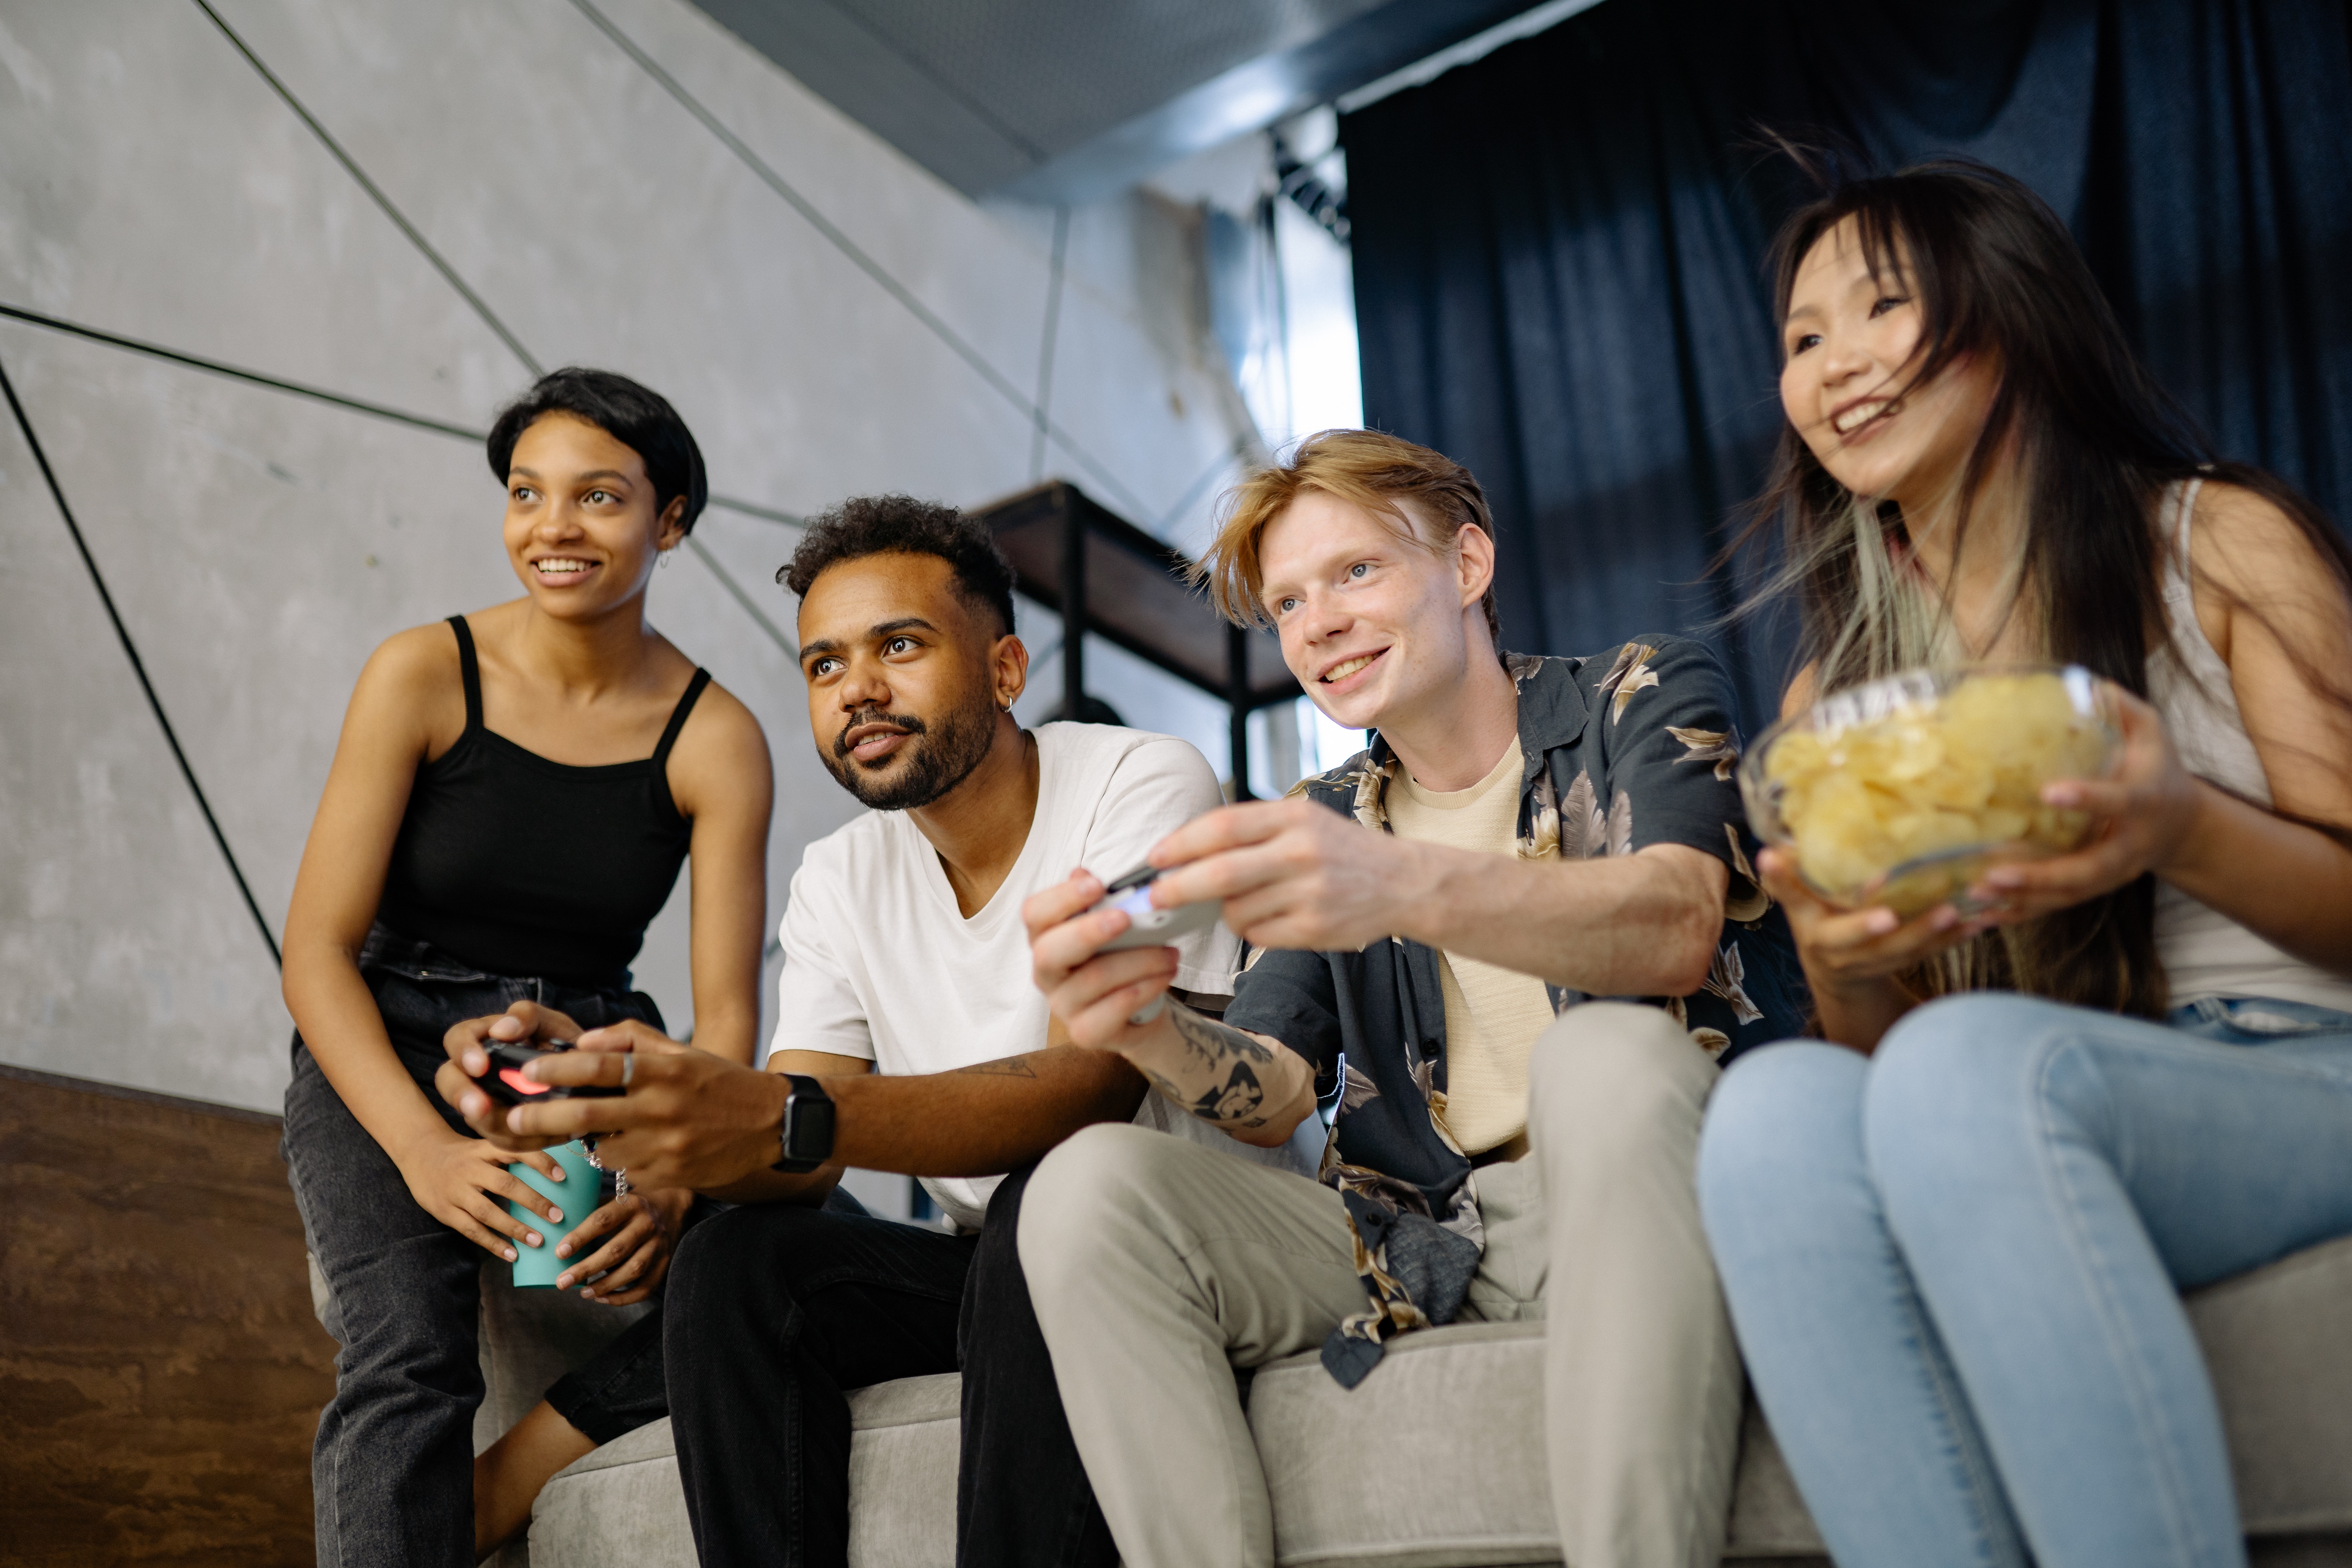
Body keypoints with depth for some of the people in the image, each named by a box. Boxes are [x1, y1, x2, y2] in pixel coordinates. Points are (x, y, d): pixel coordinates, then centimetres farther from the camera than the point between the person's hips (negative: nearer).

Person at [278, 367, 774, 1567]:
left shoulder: (715, 739, -4)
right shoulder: (423, 677, -7)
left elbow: (726, 1012, -7)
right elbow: (317, 949, -9)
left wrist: (672, 1182, -27)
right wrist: (426, 1150, -25)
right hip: (388, 1057, -1)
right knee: (409, 1360, -28)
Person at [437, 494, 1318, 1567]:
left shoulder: (1144, 785, -14)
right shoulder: (838, 882, 4)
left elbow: (1093, 1084, -30)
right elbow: (793, 1165, -5)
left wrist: (787, 1118, -44)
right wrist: (599, 1093, -26)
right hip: (988, 1265, 5)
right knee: (730, 1267, -18)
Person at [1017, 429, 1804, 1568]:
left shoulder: (1647, 695, 2)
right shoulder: (1325, 822, 15)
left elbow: (1678, 931, -20)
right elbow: (1277, 1097, 3)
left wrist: (1408, 887, -40)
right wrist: (1152, 1031, -22)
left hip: (1641, 1190, -4)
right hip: (1424, 1245, 4)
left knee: (1604, 1053, -36)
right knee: (1086, 1192, -15)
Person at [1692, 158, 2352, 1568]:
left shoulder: (2224, 543, 5)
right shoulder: (1831, 699, 15)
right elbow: (1882, 1039, 11)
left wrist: (2184, 831, -22)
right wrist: (1849, 967, -14)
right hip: (2006, 1150, 3)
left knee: (1966, 1068, -34)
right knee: (1781, 1104, -30)